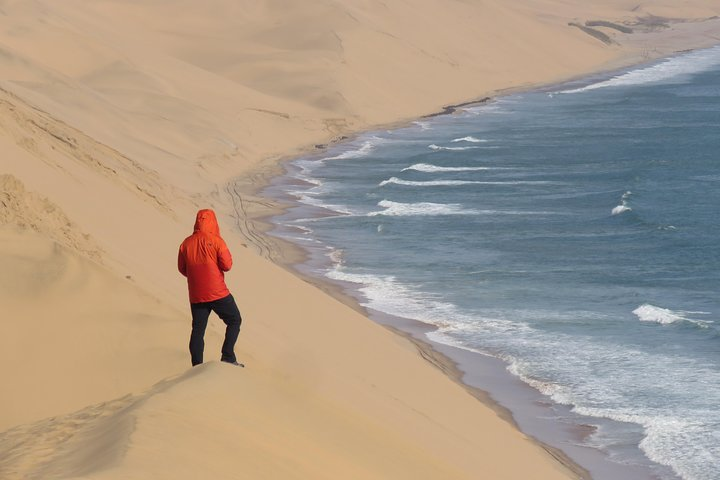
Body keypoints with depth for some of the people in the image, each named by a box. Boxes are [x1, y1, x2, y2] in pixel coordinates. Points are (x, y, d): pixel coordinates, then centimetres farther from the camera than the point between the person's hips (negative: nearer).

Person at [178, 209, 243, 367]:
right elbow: (227, 265, -11)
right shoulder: (216, 241, -12)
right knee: (234, 320, 11)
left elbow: (182, 268, 9)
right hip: (218, 293, -4)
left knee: (198, 329, 10)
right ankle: (228, 357, 2)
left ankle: (197, 366, 7)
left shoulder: (186, 243, 1)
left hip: (196, 296, 4)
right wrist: (226, 253, 8)